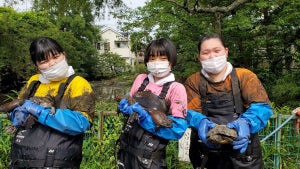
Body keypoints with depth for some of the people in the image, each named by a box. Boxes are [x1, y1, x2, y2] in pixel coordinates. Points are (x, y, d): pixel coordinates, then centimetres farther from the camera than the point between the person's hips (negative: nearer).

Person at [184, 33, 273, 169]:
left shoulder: (245, 76, 1)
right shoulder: (193, 82, 4)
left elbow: (262, 106, -8)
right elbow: (190, 111, -5)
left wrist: (245, 123, -29)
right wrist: (201, 123, -28)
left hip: (243, 152, 0)